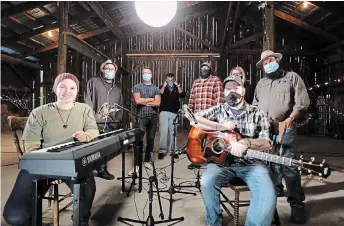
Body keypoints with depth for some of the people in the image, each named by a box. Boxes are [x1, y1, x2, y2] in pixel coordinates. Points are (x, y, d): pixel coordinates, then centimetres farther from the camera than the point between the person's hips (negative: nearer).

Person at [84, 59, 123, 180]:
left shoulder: (117, 89, 23)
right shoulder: (93, 82, 9)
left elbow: (120, 108, 20)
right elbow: (88, 101, -1)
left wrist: (118, 123, 9)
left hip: (111, 125, 4)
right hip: (95, 123, -4)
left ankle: (102, 169, 17)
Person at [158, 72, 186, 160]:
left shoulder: (177, 88, 15)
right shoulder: (162, 87, 11)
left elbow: (183, 95, -2)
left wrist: (178, 86, -6)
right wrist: (164, 86, -10)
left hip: (174, 113, 2)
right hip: (164, 112, -2)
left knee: (173, 131, 4)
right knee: (163, 131, -10)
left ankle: (171, 150, 14)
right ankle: (162, 150, -8)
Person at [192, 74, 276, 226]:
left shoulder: (257, 114, 7)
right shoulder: (218, 110, 8)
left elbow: (266, 144, -2)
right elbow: (194, 120, -7)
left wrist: (246, 142, -23)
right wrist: (222, 126, -12)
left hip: (251, 163, 0)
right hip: (222, 161, 1)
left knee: (268, 194, -28)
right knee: (206, 182, -28)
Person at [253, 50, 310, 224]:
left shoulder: (292, 77, 7)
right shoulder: (261, 83, 21)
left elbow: (302, 101, -2)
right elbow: (255, 104, 24)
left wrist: (290, 119, -13)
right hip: (264, 129, 5)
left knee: (287, 165, -10)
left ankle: (297, 203, -1)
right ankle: (276, 188, 31)